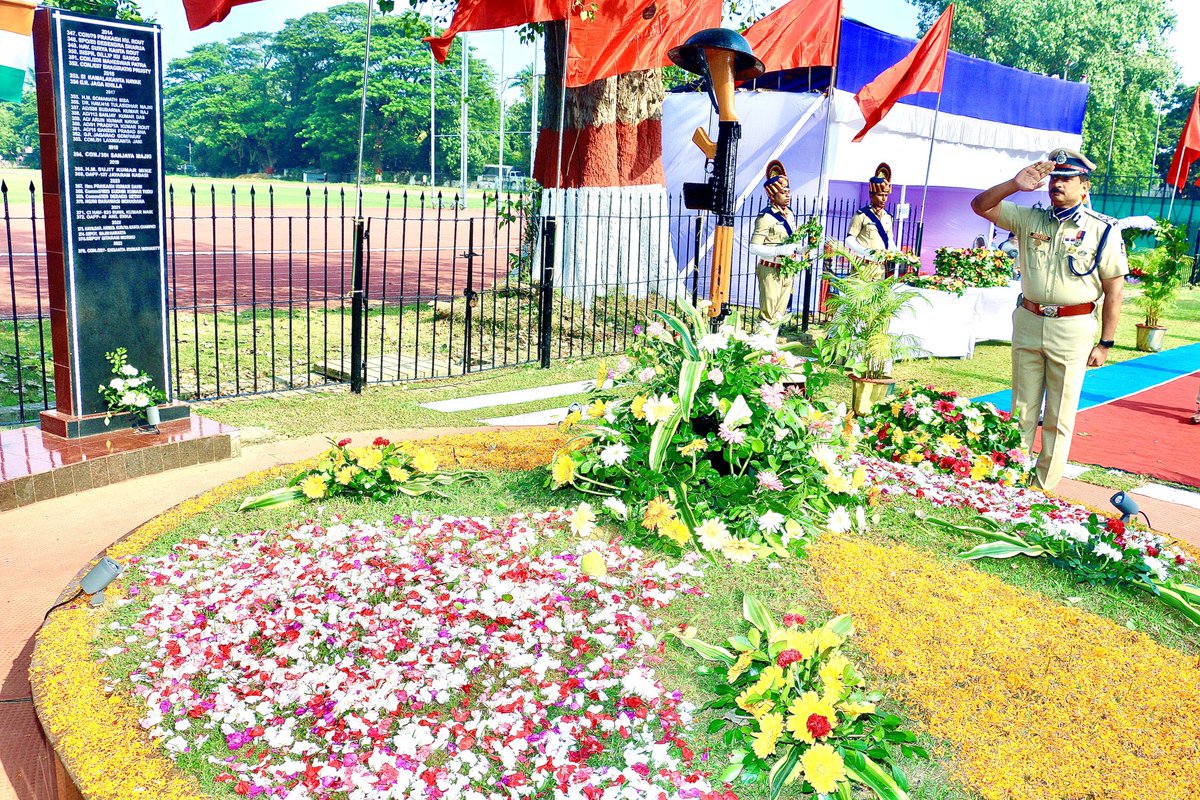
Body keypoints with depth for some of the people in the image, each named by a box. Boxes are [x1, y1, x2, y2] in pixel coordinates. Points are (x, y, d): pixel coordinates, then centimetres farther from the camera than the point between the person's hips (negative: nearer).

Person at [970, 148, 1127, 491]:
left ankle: (1043, 490, 13)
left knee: (1059, 419, 4)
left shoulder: (1103, 230, -4)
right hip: (1028, 322, 3)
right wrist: (1015, 185, -16)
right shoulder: (1030, 219, 5)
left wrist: (1105, 343, -5)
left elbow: (1113, 290, -3)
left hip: (1073, 330, -3)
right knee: (1022, 410, 11)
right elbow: (980, 206, 1)